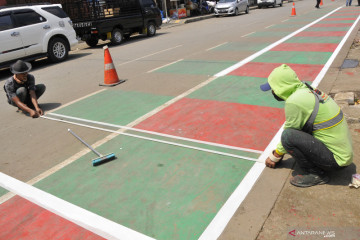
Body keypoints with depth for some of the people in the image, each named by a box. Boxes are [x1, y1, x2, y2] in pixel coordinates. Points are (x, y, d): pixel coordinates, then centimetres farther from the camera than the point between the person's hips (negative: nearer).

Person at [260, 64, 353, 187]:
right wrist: (278, 151, 22)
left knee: (288, 135, -20)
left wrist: (275, 156, 6)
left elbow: (288, 135, -10)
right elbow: (294, 128, 16)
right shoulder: (308, 90, 6)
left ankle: (316, 174, -5)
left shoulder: (294, 101, -22)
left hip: (336, 159, -9)